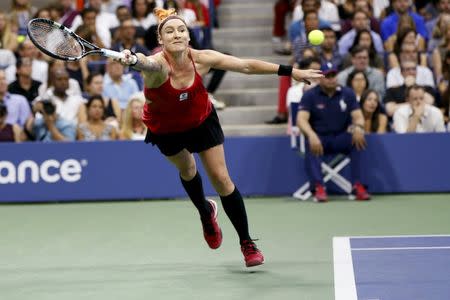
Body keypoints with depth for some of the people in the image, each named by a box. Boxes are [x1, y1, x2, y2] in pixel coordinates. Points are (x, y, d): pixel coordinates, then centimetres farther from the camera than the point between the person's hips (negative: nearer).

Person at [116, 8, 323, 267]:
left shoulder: (201, 59, -28)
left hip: (201, 120, 1)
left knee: (222, 179, -4)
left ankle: (247, 243, 7)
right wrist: (135, 60, -86)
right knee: (187, 170, 23)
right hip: (165, 128, -1)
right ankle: (206, 212, 55)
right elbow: (148, 64, -61)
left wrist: (291, 72, -20)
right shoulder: (158, 65, -36)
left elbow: (246, 66, -20)